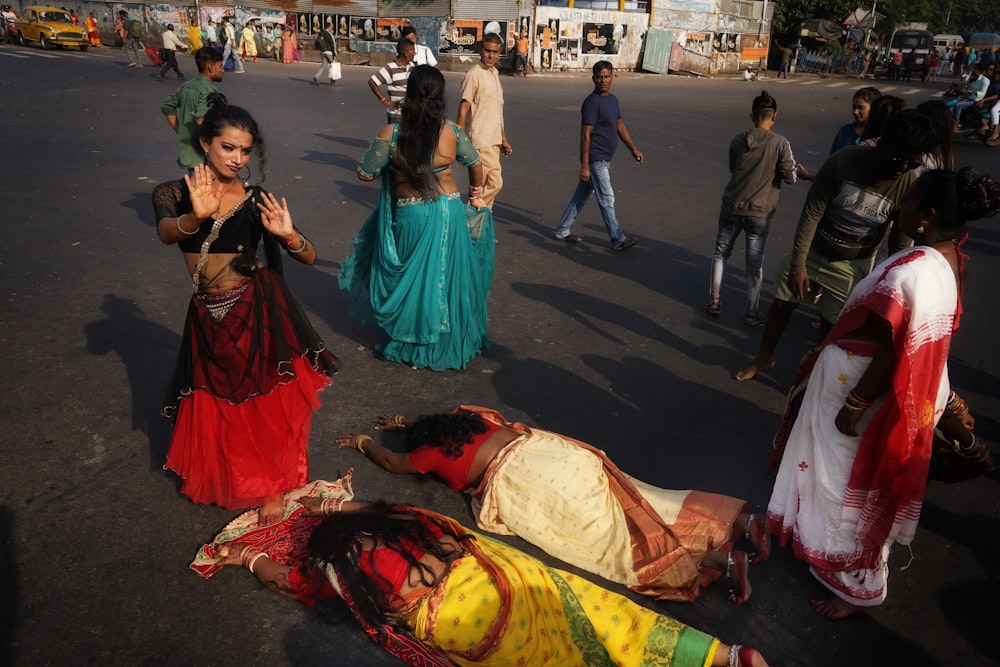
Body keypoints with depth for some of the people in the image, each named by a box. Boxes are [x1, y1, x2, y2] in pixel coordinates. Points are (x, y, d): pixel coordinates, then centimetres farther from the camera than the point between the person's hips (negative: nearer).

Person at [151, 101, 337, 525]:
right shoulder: (174, 194, 0)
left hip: (259, 313, -2)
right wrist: (197, 216, -43)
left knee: (268, 404, 4)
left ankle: (272, 485, 26)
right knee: (216, 408, 15)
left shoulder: (257, 201, -2)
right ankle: (220, 478, 44)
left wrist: (288, 234, -26)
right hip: (209, 318, 2)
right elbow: (166, 233, -22)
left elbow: (310, 257, -4)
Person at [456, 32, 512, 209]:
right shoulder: (474, 74, -11)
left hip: (494, 140, 8)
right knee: (495, 183, -11)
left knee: (482, 185, 11)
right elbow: (463, 108, -14)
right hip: (481, 140, -8)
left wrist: (503, 139, 22)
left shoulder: (494, 74, 16)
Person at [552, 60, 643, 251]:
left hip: (604, 159, 9)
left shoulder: (612, 100, 12)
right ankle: (618, 240, 2)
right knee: (607, 199, -4)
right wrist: (584, 165, -20)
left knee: (582, 196, 14)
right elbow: (585, 135, -18)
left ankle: (562, 230, 24)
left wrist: (633, 149, 19)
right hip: (595, 159, -9)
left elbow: (620, 125, 22)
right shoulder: (592, 102, -15)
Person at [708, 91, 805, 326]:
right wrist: (799, 169, 12)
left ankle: (714, 300, 23)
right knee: (755, 264, 8)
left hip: (732, 207, 2)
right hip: (760, 212, -2)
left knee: (721, 253, 20)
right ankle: (752, 312, 17)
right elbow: (791, 177, -8)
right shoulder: (780, 143, -11)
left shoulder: (738, 140, -2)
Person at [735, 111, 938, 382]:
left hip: (852, 265, -1)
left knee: (832, 328, 6)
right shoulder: (843, 162, -25)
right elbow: (811, 213, -19)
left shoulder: (911, 186, -21)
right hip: (811, 249, 1)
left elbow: (900, 245, -10)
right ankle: (764, 358, 38)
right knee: (781, 305, 15)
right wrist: (798, 264, -19)